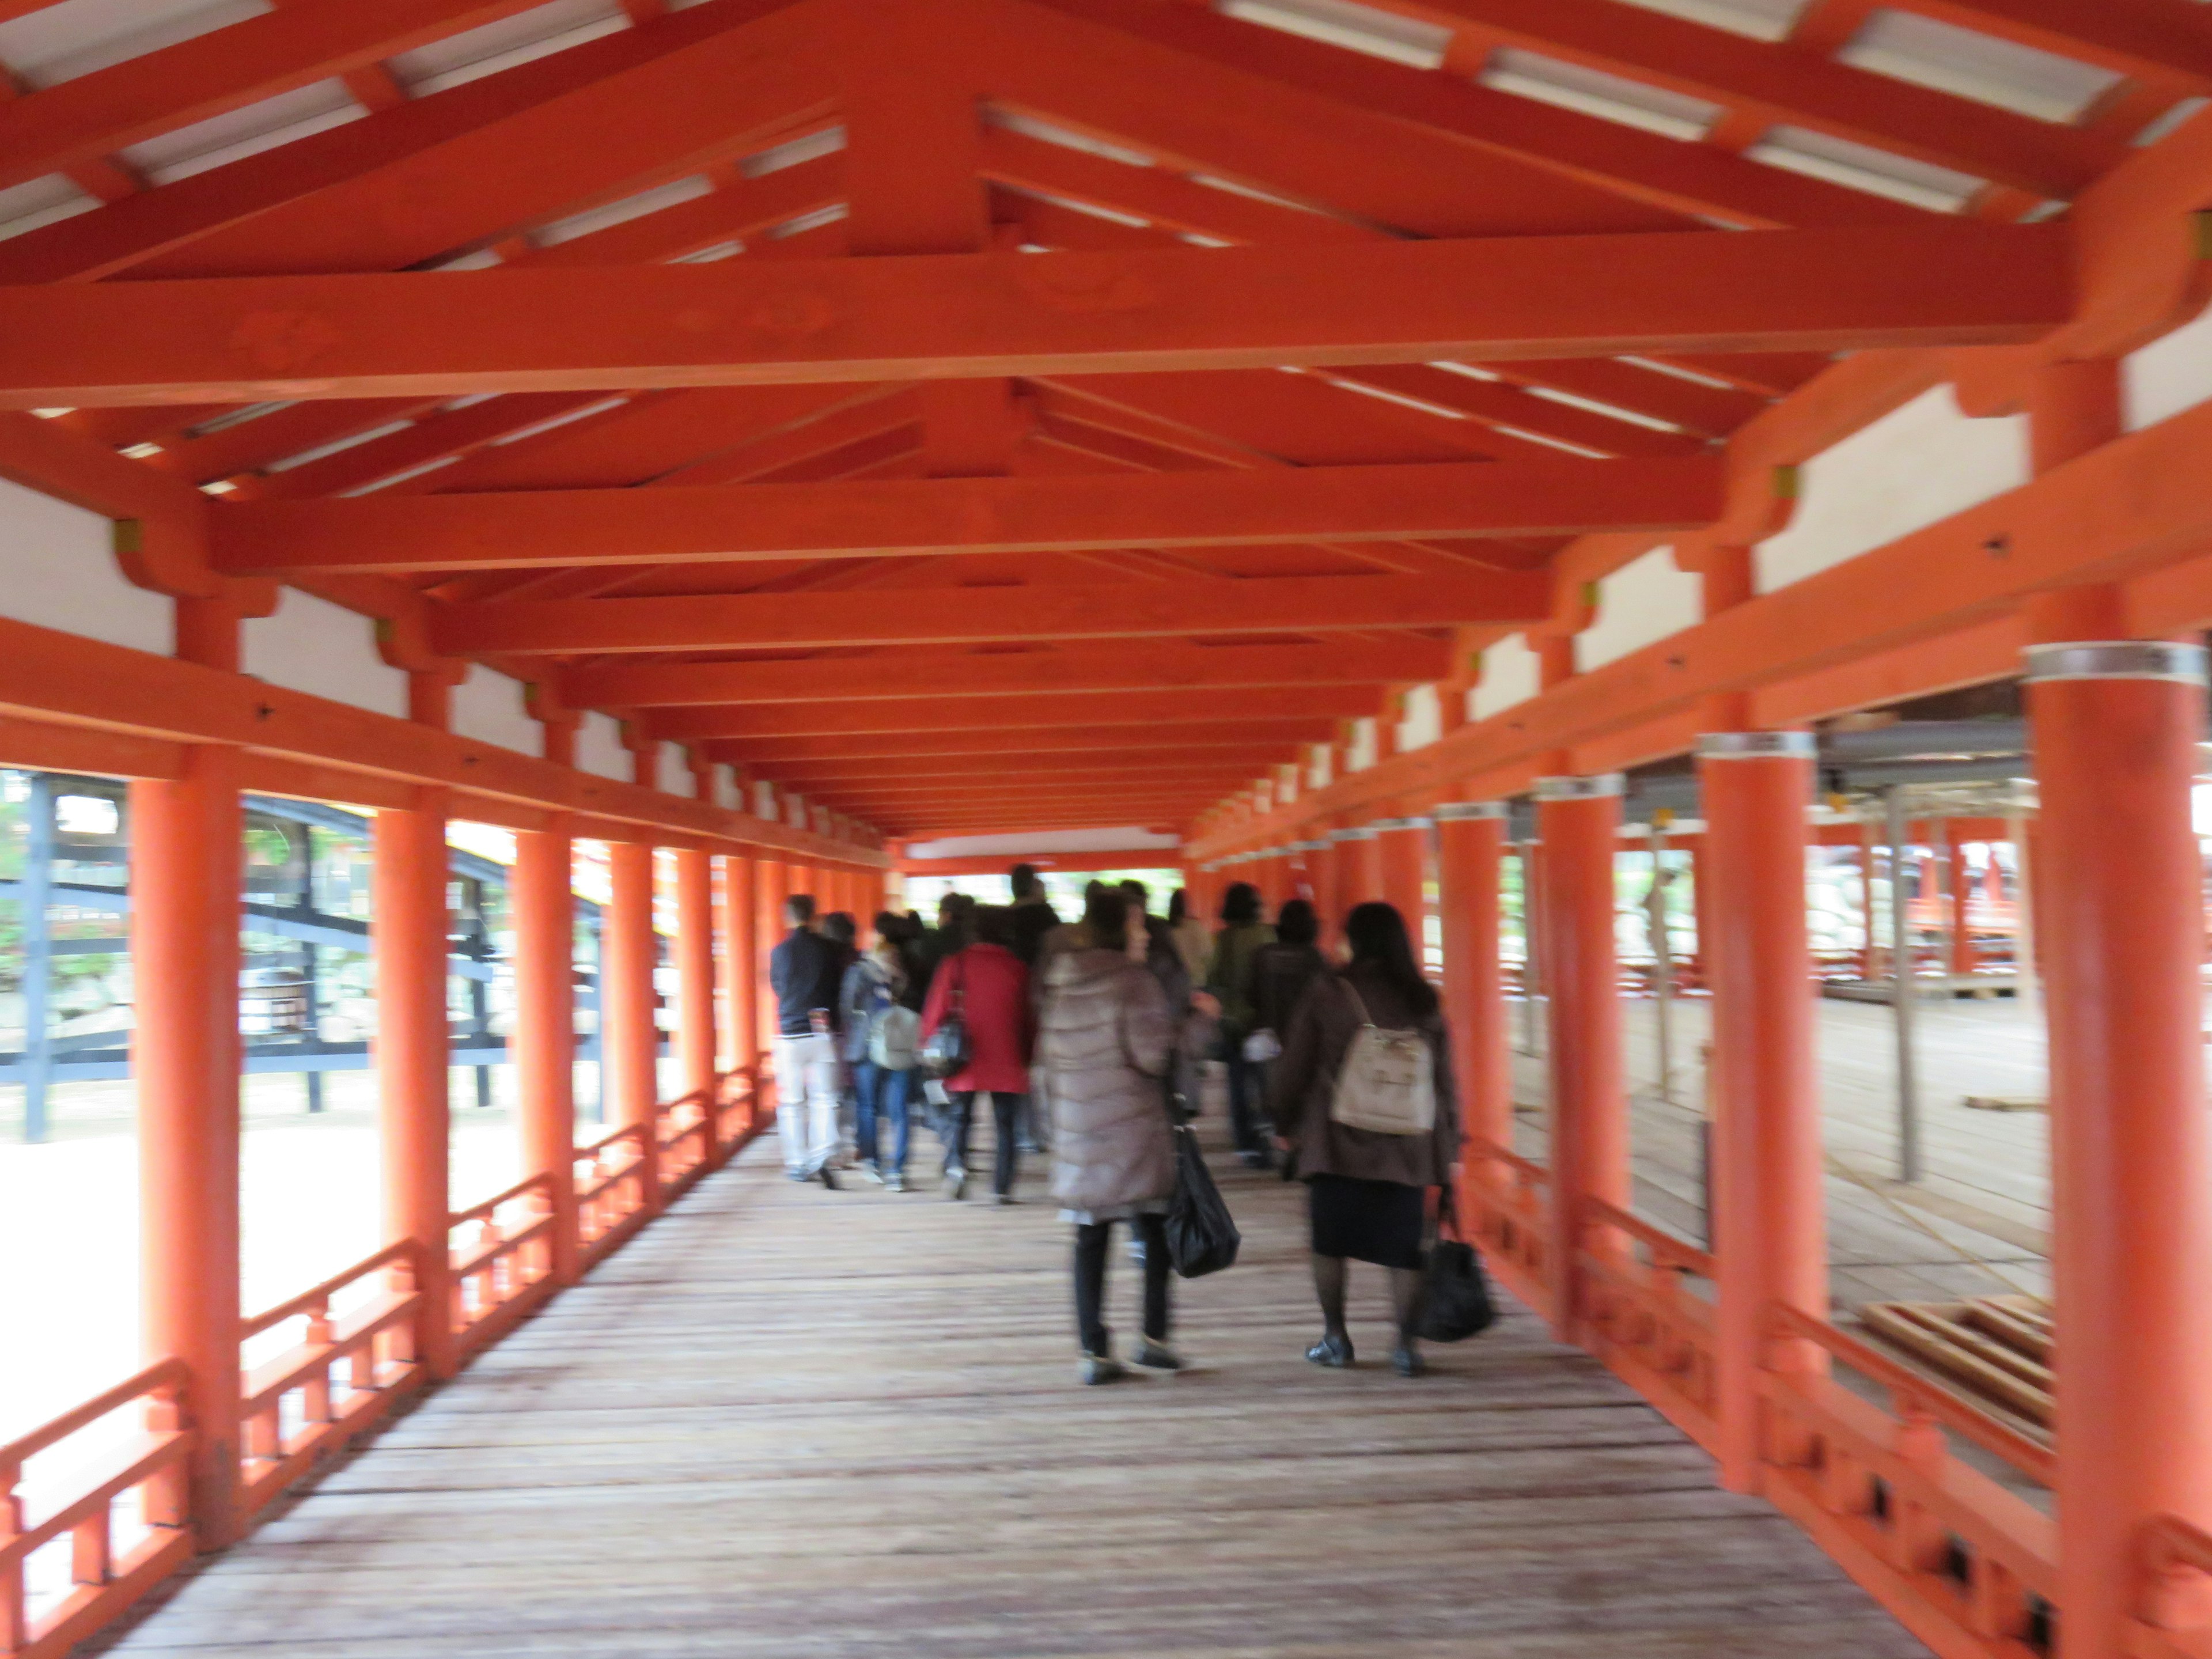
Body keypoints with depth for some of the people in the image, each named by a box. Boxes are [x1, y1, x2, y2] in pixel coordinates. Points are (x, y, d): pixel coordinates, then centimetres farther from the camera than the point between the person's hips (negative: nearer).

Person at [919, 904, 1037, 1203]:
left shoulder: (957, 964, -3)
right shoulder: (1018, 969, -2)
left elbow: (937, 1009, -3)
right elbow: (1029, 1019, 4)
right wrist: (1028, 1056, 16)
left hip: (966, 1063, 0)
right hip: (1007, 1064, 0)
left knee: (959, 1115, 15)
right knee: (1007, 1124, 9)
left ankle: (955, 1165, -9)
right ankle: (1002, 1188, 5)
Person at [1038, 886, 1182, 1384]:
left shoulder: (1062, 983, 6)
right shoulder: (1133, 979, -12)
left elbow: (1048, 1052, 13)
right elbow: (1154, 1053, -16)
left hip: (1079, 1131, 5)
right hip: (1135, 1127, -5)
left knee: (1090, 1240, 8)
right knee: (1154, 1230, 11)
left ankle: (1094, 1352, 9)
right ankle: (1154, 1337, 12)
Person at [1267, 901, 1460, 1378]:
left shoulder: (1326, 993, -5)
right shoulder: (1422, 1000, 3)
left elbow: (1294, 1067, 1)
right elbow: (1444, 1082, 5)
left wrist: (1287, 1123, 15)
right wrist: (1447, 1150, 12)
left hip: (1337, 1142, -2)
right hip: (1407, 1147, 2)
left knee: (1329, 1241, 12)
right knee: (1404, 1248, 7)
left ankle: (1335, 1337, 19)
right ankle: (1408, 1345, 6)